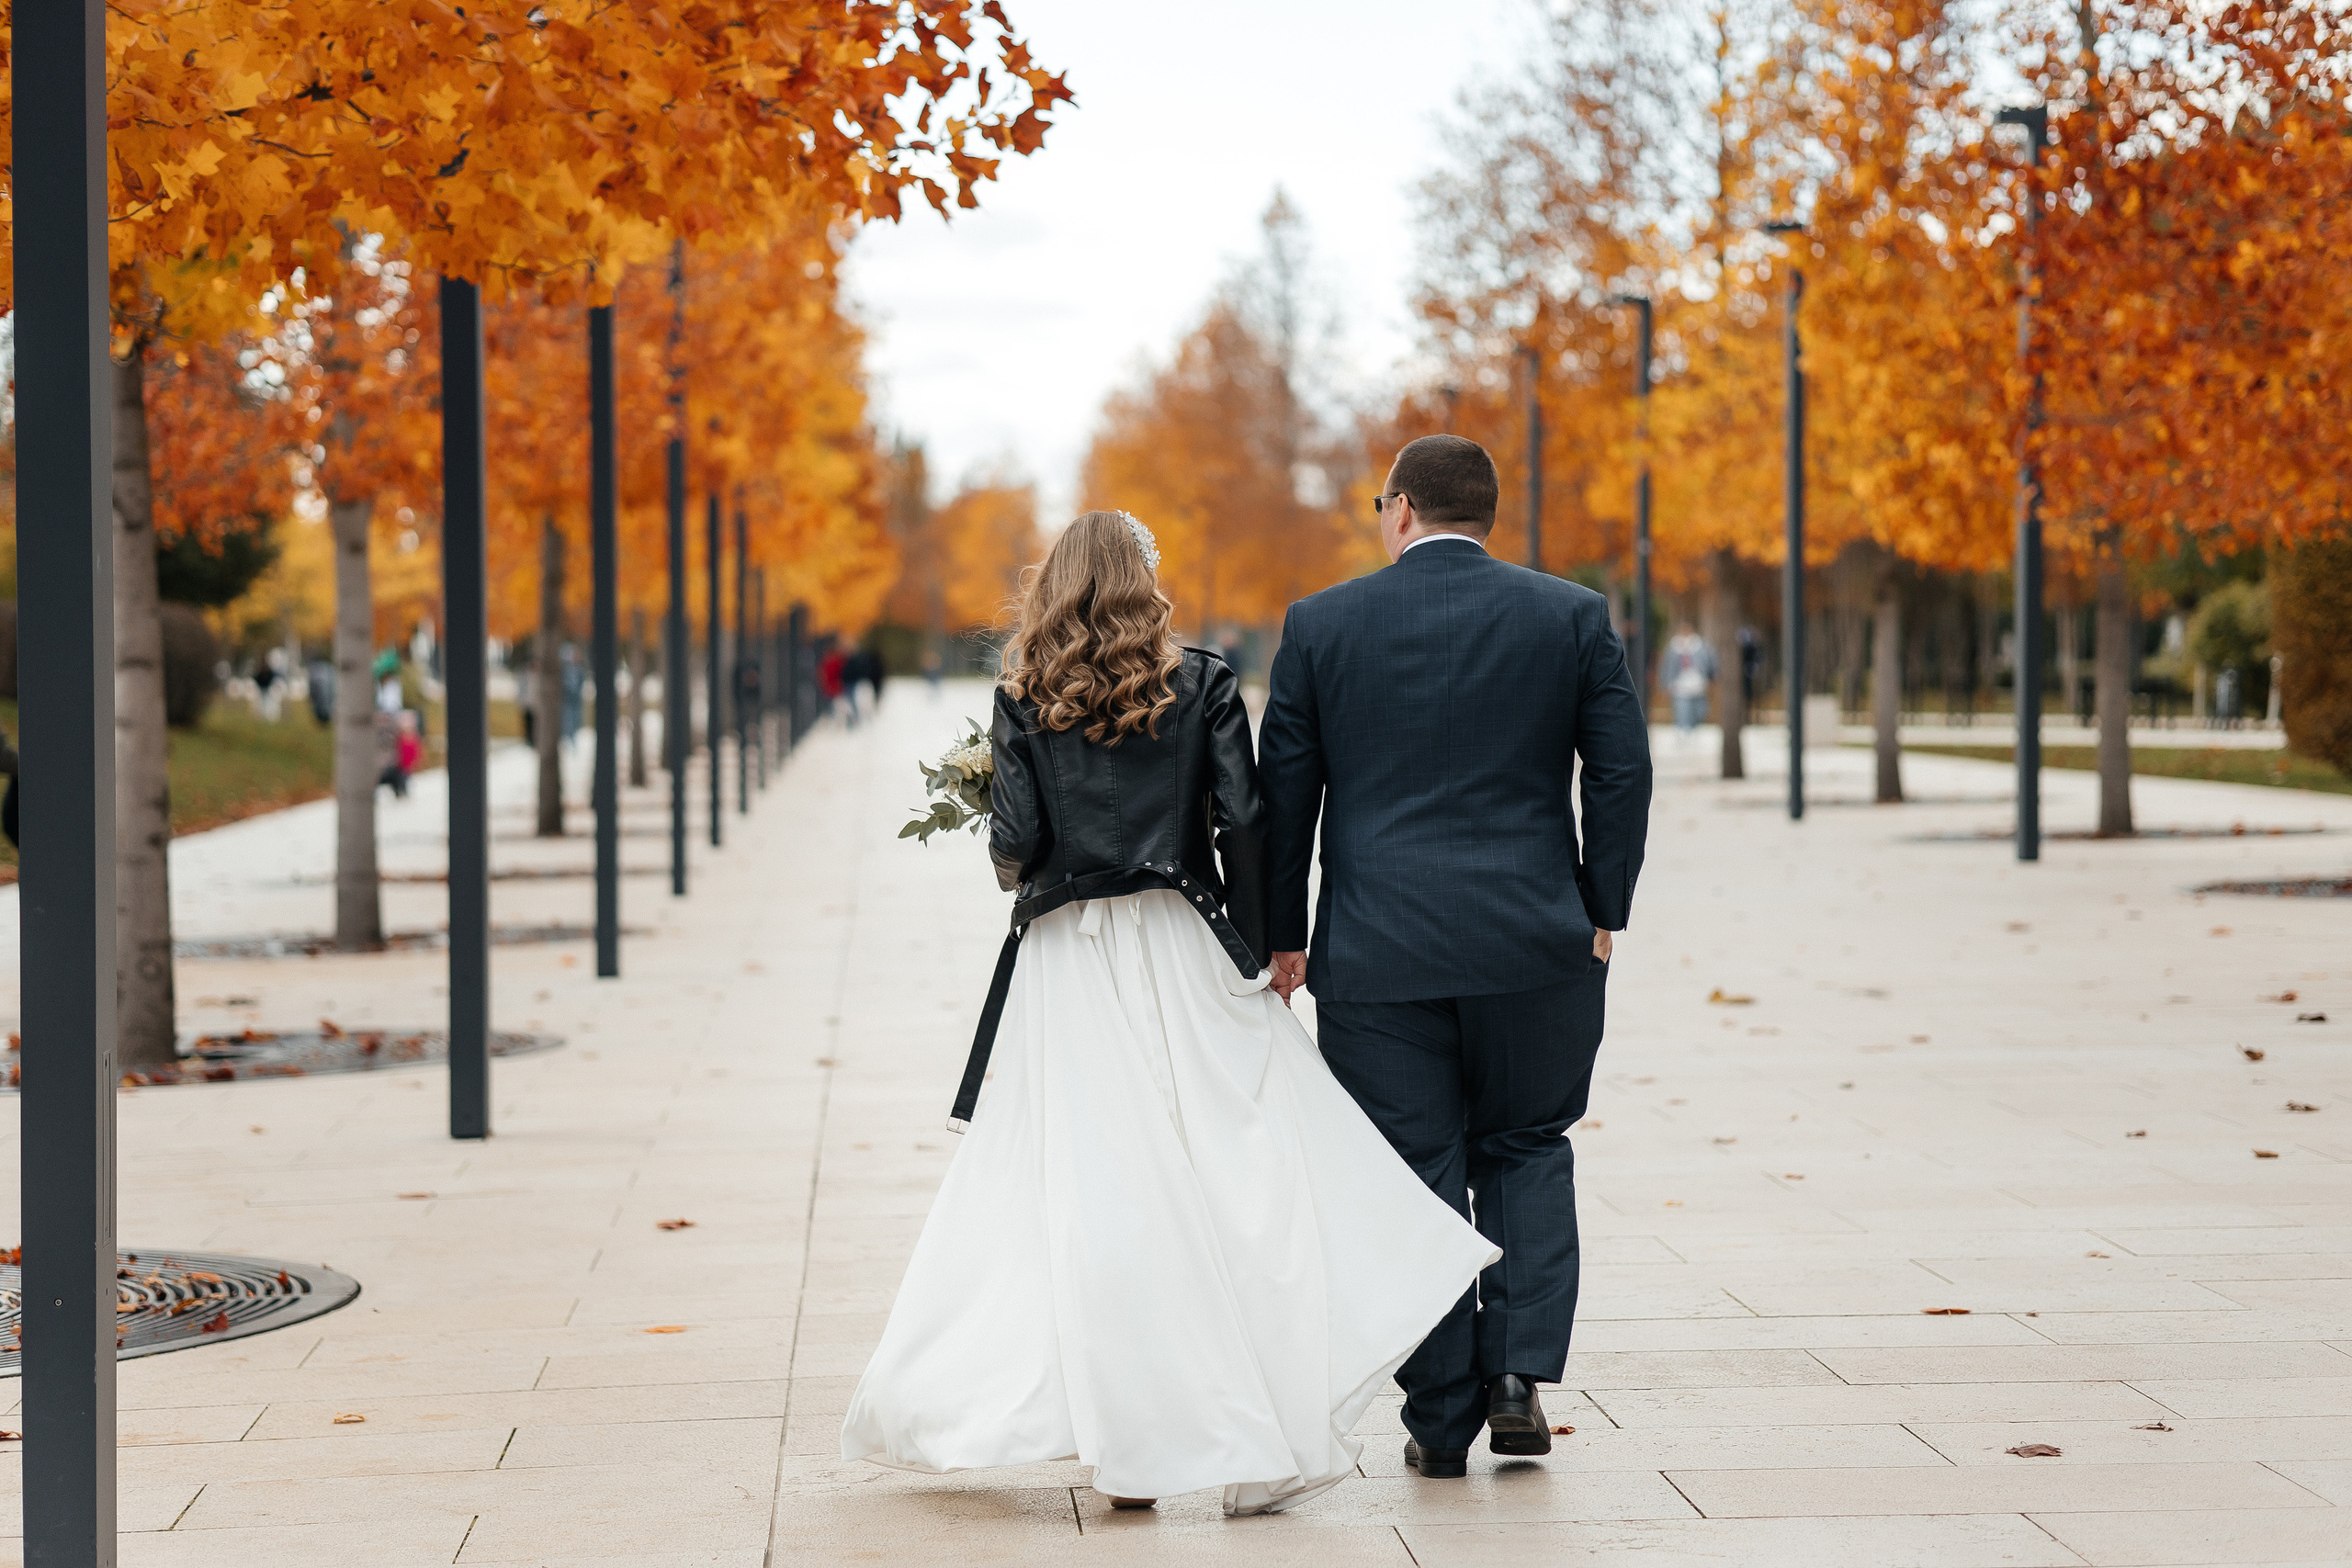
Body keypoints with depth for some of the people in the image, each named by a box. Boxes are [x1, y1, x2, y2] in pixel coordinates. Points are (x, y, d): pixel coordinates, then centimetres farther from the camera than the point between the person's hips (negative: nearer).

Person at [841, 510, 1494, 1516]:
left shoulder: (1023, 701, 3)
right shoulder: (1203, 685, 2)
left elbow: (1016, 841, -4)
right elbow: (1242, 823, -3)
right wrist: (1255, 954, 4)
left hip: (1068, 964, 1)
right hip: (1182, 949, 0)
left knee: (1094, 1196, 2)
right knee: (1229, 1181, 1)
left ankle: (1129, 1441, 3)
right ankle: (1260, 1440, -3)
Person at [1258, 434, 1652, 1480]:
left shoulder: (1321, 624, 1)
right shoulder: (1571, 617, 2)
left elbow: (1282, 792, 3)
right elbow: (1622, 771, 0)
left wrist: (1282, 936, 11)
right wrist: (1602, 913, 8)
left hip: (1376, 954, 0)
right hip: (1536, 944, 1)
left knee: (1415, 1177, 6)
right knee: (1526, 1150, 17)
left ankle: (1441, 1418, 9)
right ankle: (1518, 1371, 3)